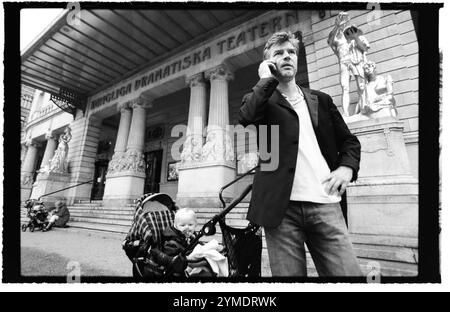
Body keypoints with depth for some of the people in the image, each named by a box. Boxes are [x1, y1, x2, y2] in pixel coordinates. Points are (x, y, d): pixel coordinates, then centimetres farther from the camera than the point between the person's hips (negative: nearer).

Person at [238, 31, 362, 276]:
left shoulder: (321, 100, 20)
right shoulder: (261, 99, 10)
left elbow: (348, 140, 22)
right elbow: (246, 117, -14)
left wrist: (347, 166, 3)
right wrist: (267, 79, -1)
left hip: (325, 203, 3)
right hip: (282, 205, -2)